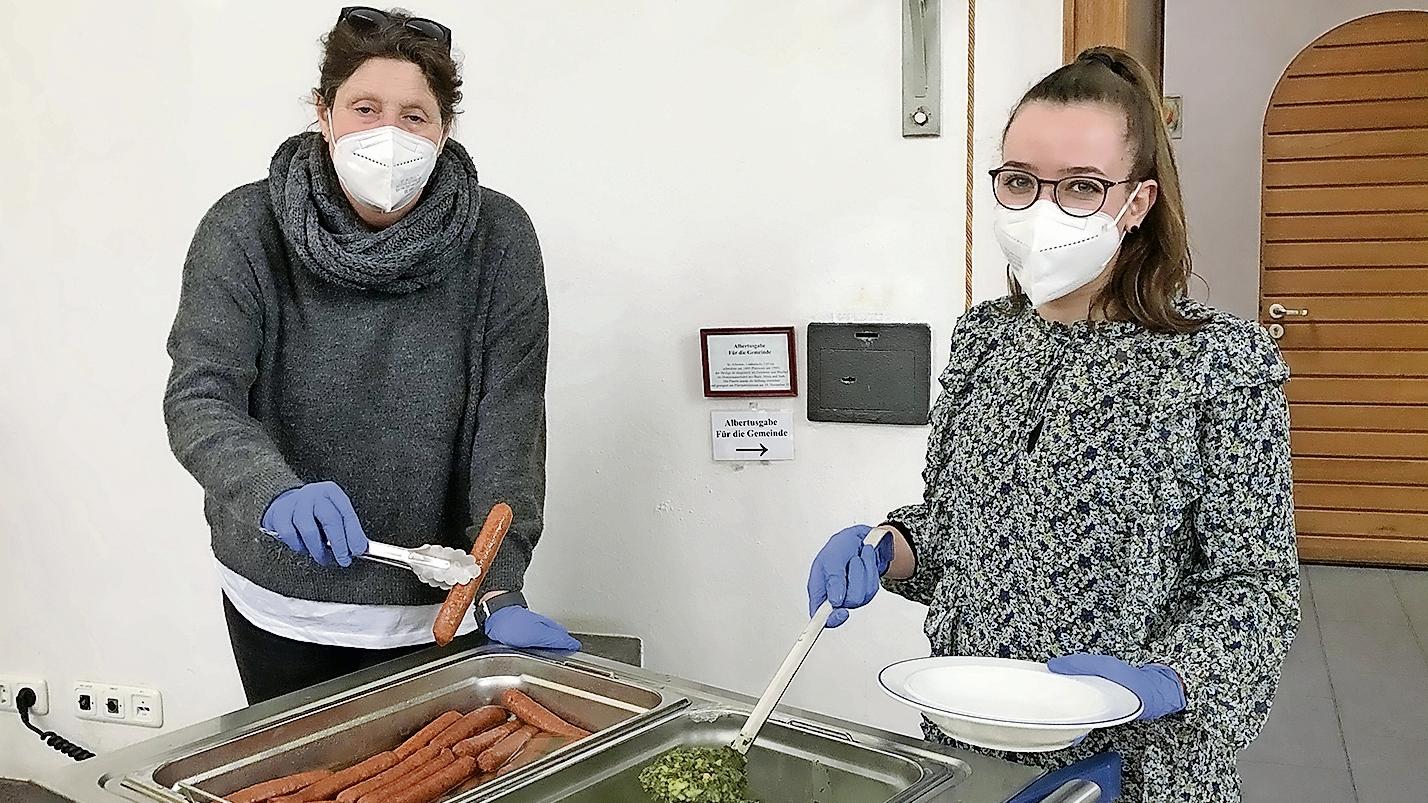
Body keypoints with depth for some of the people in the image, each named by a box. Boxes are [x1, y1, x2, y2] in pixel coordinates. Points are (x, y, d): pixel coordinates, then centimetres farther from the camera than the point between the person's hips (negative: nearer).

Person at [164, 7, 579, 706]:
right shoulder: (245, 230, -12)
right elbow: (198, 400, -19)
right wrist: (277, 492, -40)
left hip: (436, 603, 0)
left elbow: (509, 422, -15)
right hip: (282, 599, 1)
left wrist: (500, 590, -23)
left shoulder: (498, 238, -13)